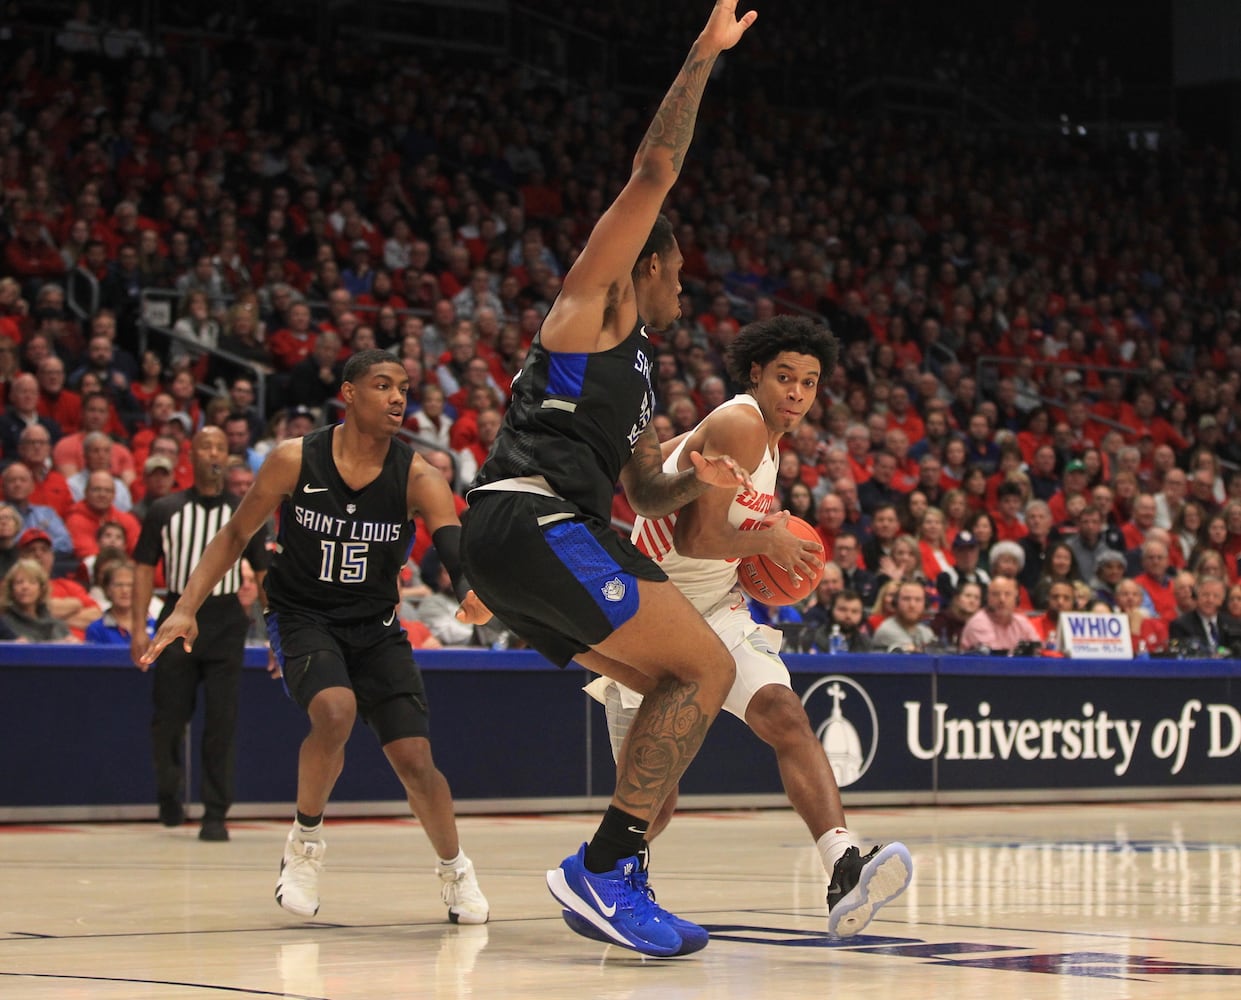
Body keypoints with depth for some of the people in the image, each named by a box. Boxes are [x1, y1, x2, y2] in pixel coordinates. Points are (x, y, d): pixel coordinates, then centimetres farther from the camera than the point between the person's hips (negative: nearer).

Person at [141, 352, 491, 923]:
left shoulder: (416, 477, -12)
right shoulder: (295, 460, -12)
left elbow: (454, 547, -26)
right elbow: (236, 535, -2)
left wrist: (473, 591, -49)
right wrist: (187, 607, -12)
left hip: (375, 626, 2)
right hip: (302, 616, -2)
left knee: (414, 759, -7)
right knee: (336, 711, -32)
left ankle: (455, 870, 21)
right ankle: (305, 843, -7)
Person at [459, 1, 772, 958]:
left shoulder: (635, 374, 33)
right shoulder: (595, 302, 8)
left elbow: (647, 493, 34)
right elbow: (654, 172, -1)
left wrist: (697, 481, 11)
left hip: (530, 543, 10)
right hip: (532, 518, -10)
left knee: (688, 682, 10)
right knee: (707, 668, -11)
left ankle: (610, 876, 3)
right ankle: (604, 868, -17)